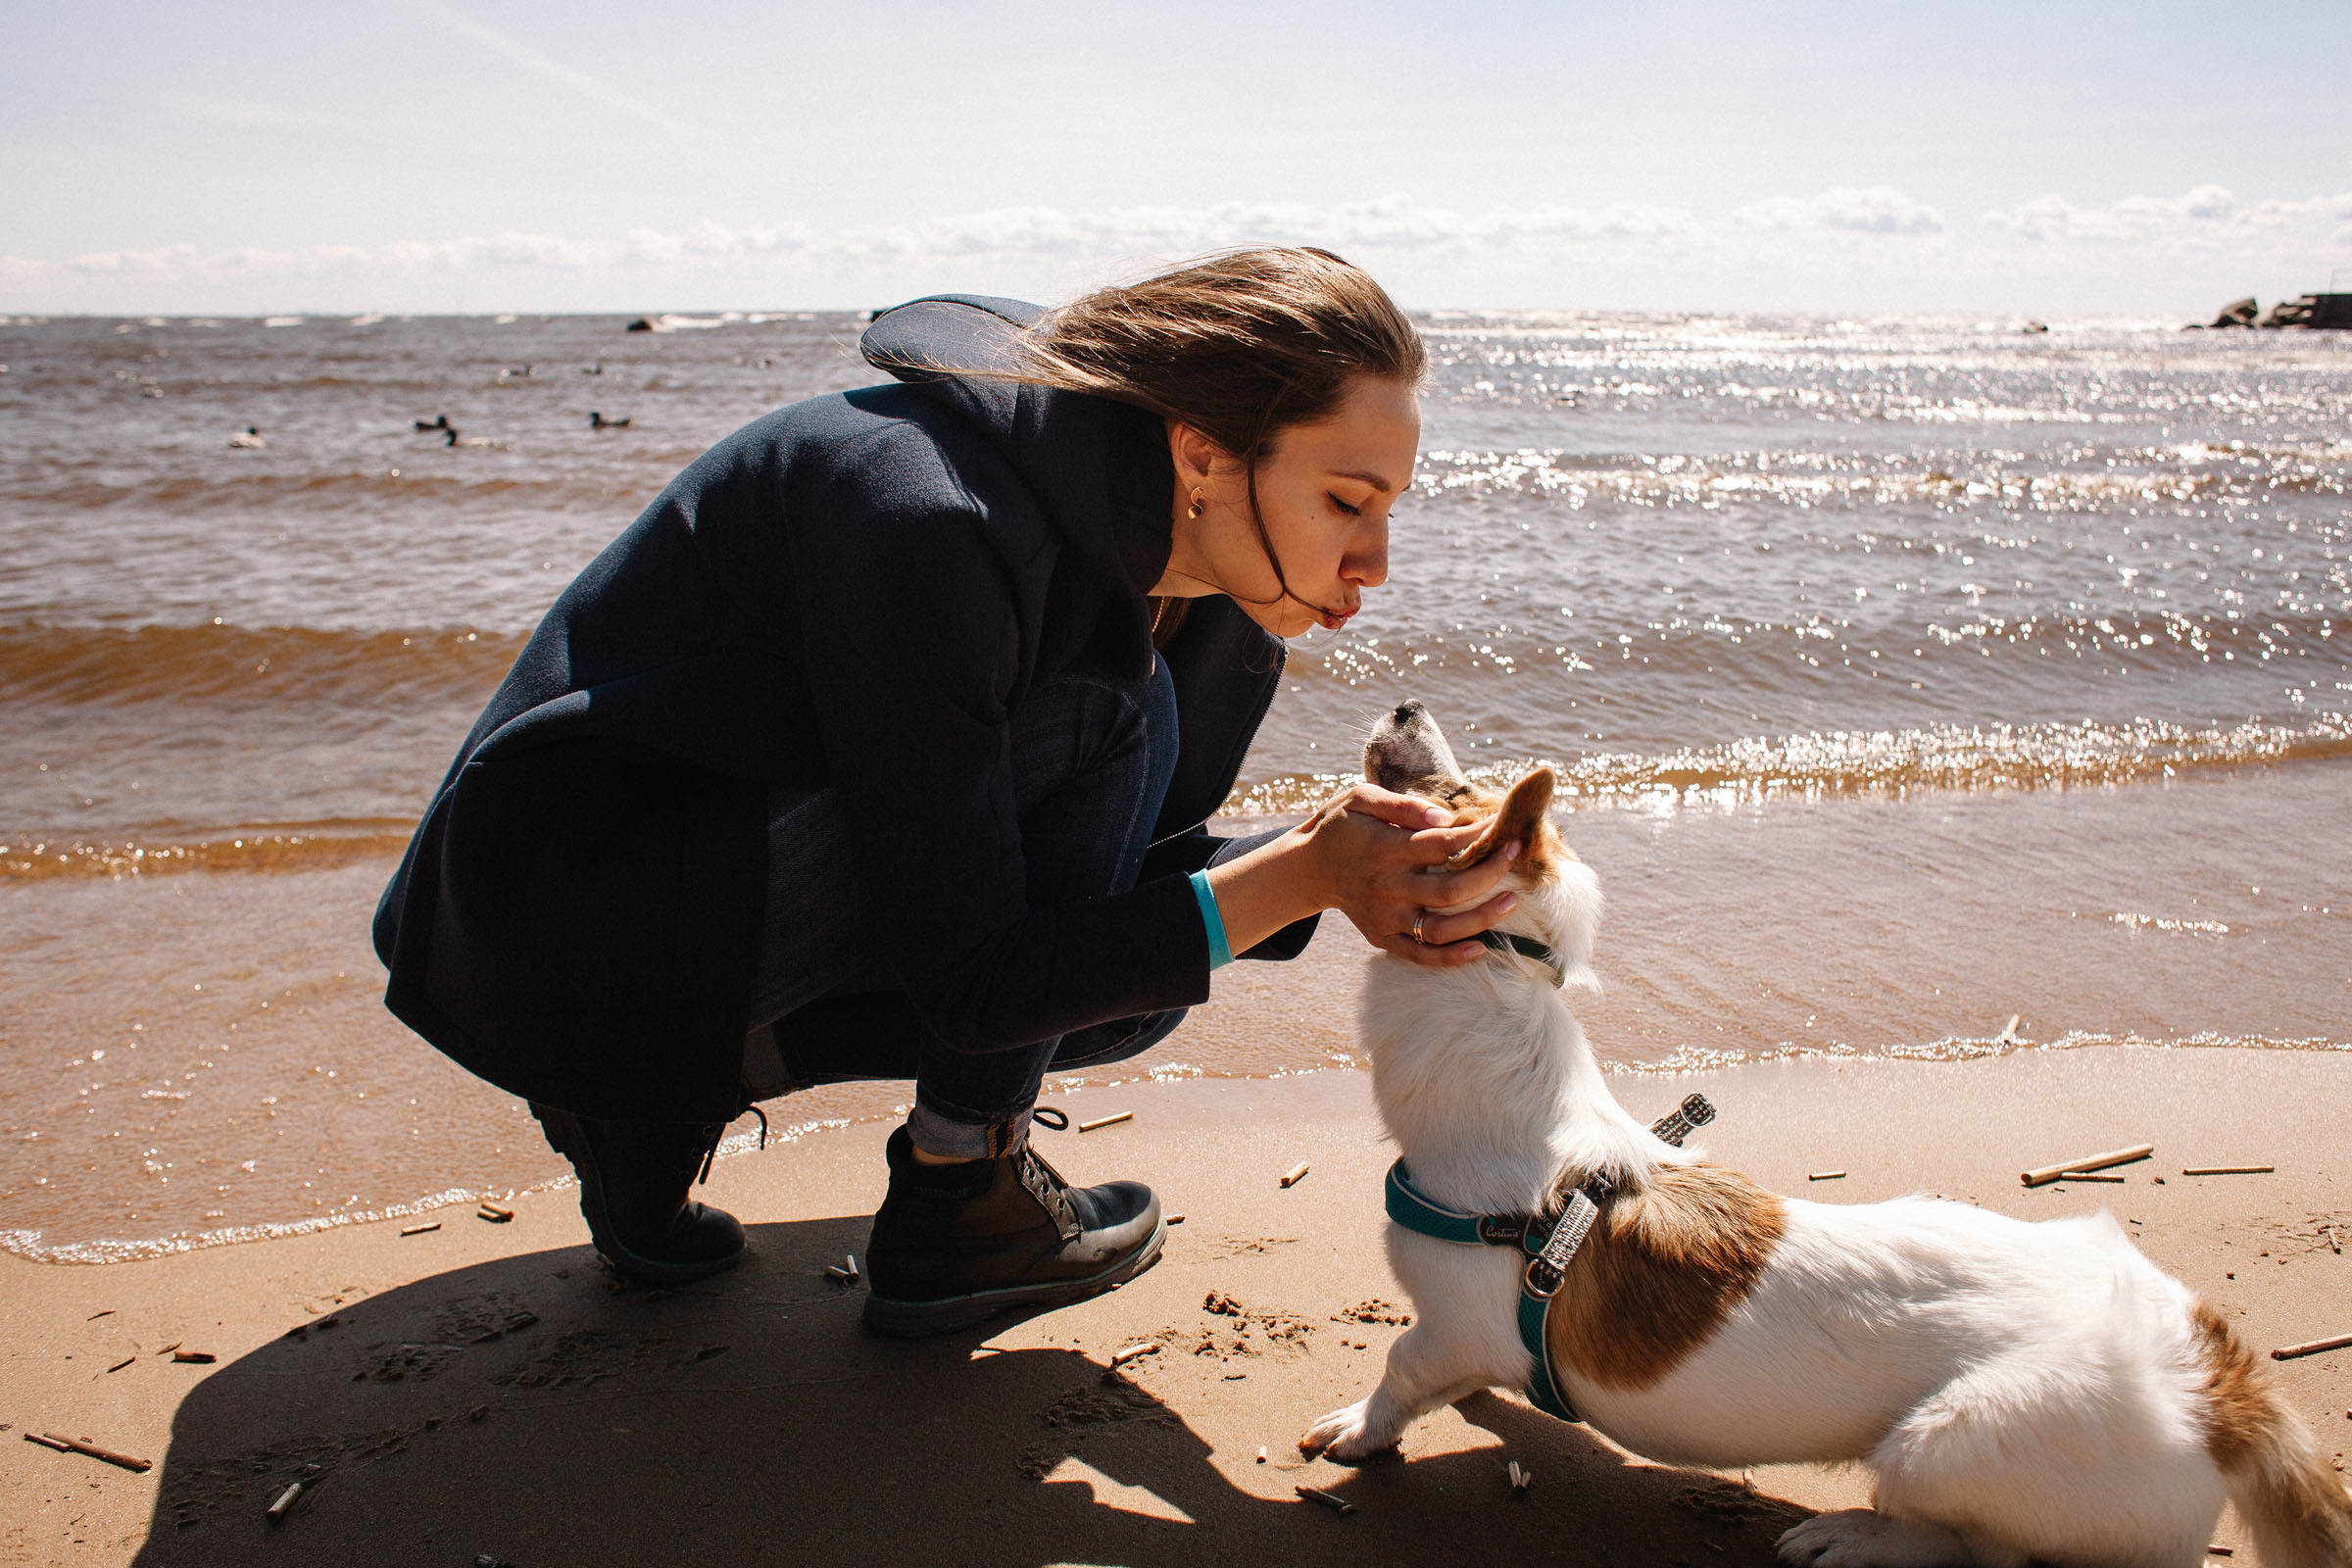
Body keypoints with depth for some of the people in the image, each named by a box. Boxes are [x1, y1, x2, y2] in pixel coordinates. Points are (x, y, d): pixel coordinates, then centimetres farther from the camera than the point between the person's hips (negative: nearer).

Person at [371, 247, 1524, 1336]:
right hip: (548, 919, -8)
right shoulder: (931, 519, -30)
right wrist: (1298, 877, -27)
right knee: (1100, 719, -21)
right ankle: (960, 1208, -5)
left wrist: (1326, 858, -14)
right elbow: (970, 982, -26)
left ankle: (661, 1102, 6)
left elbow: (1146, 855, 5)